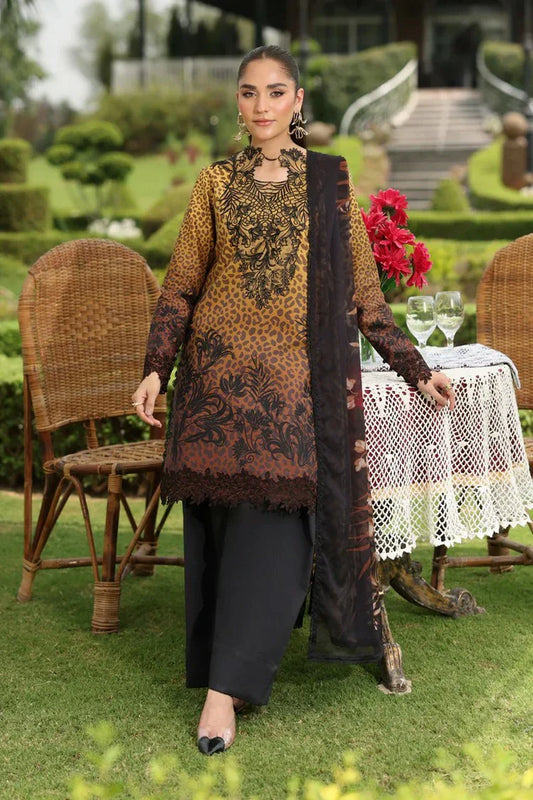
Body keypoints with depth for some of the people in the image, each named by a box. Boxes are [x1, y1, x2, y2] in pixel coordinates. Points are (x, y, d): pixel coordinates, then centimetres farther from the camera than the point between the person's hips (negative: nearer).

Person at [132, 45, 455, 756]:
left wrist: (416, 368, 9)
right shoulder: (216, 183, 11)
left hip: (298, 374, -1)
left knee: (277, 517, -12)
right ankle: (227, 673, 10)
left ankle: (226, 687, -10)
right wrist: (156, 369, 0)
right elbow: (181, 284, 11)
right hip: (222, 366, 1)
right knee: (224, 520, -1)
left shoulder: (331, 182, 9)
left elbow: (361, 290, 11)